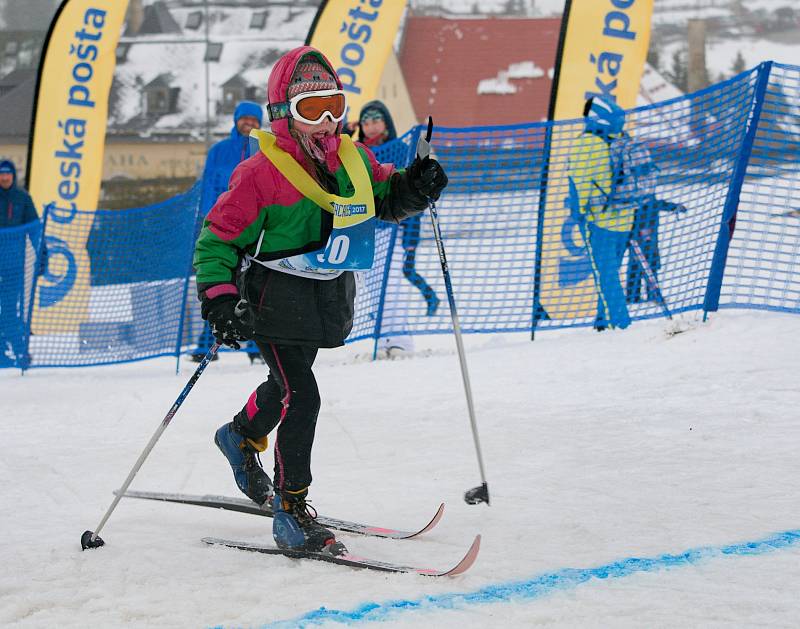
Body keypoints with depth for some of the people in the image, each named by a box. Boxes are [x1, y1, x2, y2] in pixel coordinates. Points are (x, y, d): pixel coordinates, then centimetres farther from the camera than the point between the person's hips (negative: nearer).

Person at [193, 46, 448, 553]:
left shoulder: (354, 160, 0)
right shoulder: (261, 174, -17)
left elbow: (385, 200, 16)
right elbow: (218, 238, -13)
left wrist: (414, 188, -7)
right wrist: (219, 298, -26)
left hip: (326, 301, 7)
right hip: (275, 301, -7)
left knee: (287, 384, 26)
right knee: (301, 396, -16)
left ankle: (243, 436, 57)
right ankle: (291, 511, -9)